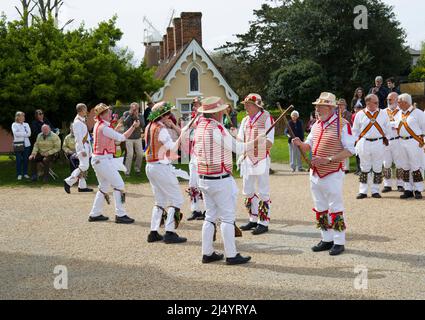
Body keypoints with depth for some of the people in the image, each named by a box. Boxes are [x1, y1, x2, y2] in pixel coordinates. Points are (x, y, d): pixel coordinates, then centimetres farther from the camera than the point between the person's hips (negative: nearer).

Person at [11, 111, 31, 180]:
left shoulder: (26, 124, 12)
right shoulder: (14, 125, 2)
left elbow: (29, 134, -1)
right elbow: (16, 133, -15)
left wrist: (20, 134, -10)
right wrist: (25, 133, -9)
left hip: (26, 144, 4)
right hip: (18, 144, -3)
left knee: (26, 159, 5)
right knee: (19, 160, -2)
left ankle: (25, 173, 15)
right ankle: (19, 174, 3)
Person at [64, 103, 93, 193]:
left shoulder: (82, 120, 16)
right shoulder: (77, 122, -15)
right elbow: (78, 137, -21)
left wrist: (89, 147, 18)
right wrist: (82, 150, -24)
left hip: (86, 144, 10)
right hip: (81, 145, -10)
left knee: (84, 166, 10)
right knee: (84, 166, -14)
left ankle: (82, 186, 14)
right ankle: (68, 182, -10)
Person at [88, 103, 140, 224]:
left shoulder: (98, 125, 11)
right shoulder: (104, 127, -18)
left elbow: (111, 136, 23)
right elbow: (121, 137, -20)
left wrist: (116, 128, 15)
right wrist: (134, 127, -18)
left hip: (99, 159, 10)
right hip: (103, 160, -10)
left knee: (104, 187, 18)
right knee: (119, 184, -8)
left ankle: (95, 214, 22)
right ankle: (120, 215, -8)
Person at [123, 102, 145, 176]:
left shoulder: (140, 115, -2)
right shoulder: (126, 114, -6)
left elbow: (143, 125, -15)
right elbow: (124, 123, -20)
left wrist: (137, 117, -24)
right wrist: (130, 114, -23)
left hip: (138, 138, 3)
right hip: (129, 138, -3)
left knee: (140, 154, 2)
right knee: (130, 154, -13)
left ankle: (137, 168, 23)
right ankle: (127, 171, -3)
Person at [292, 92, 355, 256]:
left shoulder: (342, 125, -10)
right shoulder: (316, 125, 11)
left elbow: (350, 150, -13)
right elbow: (308, 146, 21)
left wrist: (328, 159, -22)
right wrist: (300, 144, -4)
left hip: (332, 174, -7)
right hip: (315, 174, 7)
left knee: (335, 209, -1)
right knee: (320, 209, 13)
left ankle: (339, 242, 7)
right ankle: (327, 239, 23)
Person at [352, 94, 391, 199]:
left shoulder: (383, 114, 7)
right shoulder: (360, 114, 3)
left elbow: (388, 128, 15)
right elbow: (355, 130, 10)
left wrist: (386, 138, 5)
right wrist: (357, 140, 3)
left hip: (379, 143, 1)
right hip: (364, 143, -1)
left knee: (377, 168, 4)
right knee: (364, 168, 3)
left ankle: (375, 191, 12)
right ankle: (362, 191, 8)